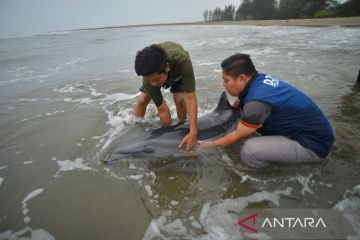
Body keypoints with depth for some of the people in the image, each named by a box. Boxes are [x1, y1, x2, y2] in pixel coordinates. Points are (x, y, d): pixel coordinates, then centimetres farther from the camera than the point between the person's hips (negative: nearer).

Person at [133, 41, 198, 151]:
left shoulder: (182, 60, -48)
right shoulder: (150, 76, -40)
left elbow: (190, 98, -45)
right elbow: (162, 108, -33)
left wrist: (193, 132, -49)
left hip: (178, 70, -1)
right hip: (157, 71, 1)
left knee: (179, 99, -22)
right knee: (143, 99, -9)